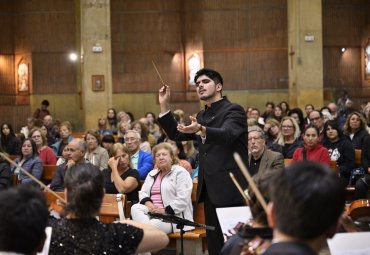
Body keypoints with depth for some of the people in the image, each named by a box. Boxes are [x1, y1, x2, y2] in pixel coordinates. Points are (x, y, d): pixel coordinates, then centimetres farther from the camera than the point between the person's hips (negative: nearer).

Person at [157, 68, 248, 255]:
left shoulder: (233, 110, -7)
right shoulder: (202, 116, 18)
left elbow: (227, 134, -26)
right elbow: (176, 135, 20)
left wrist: (201, 129, -45)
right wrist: (164, 106, 10)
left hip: (229, 189, -8)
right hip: (210, 190, 8)